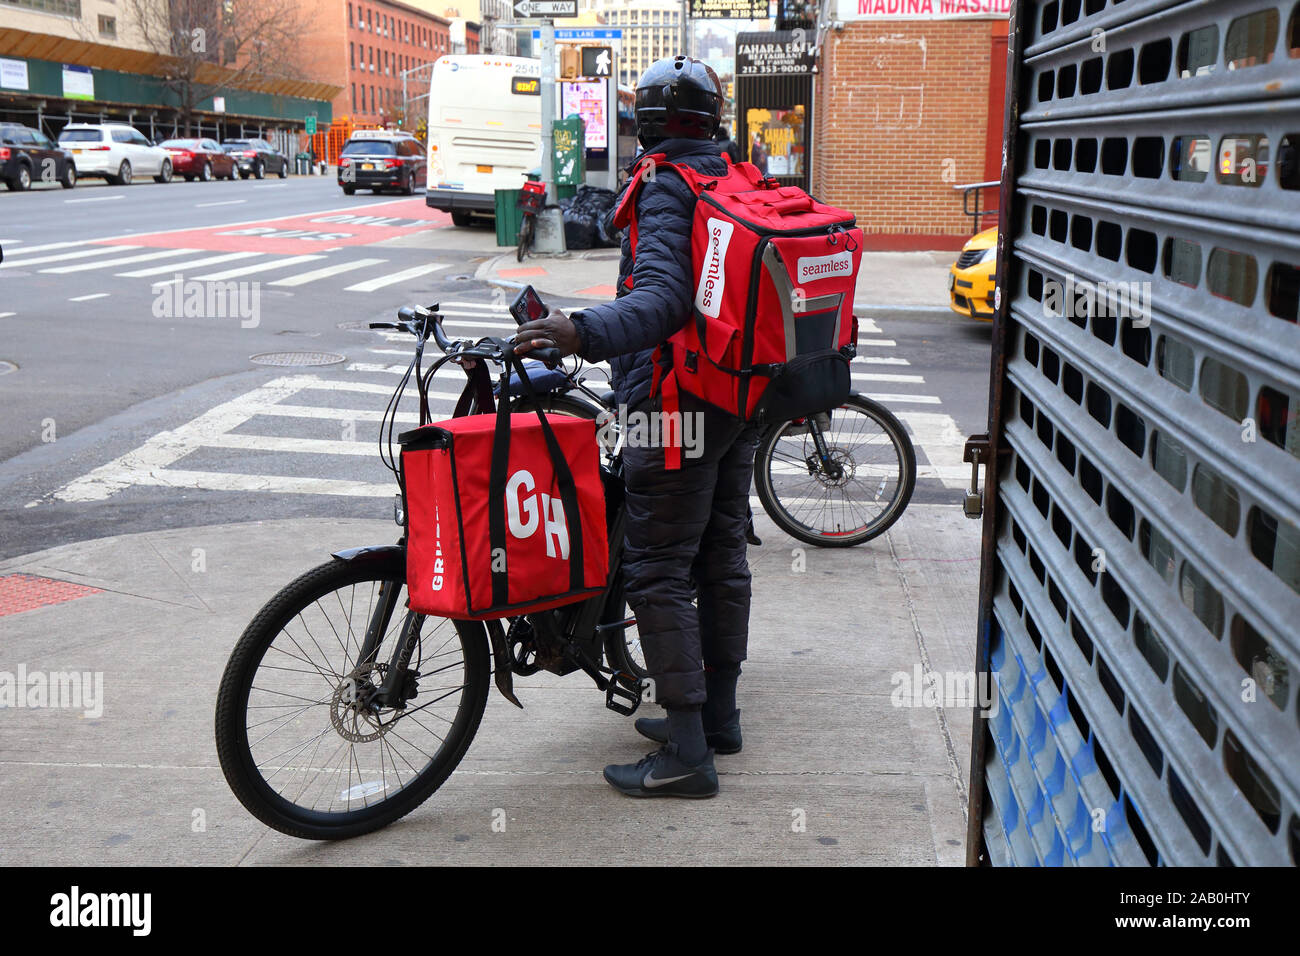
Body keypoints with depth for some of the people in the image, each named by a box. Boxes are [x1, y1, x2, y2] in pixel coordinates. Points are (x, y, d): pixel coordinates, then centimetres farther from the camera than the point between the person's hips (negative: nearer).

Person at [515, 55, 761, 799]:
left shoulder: (667, 189, -13)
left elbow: (663, 297, -29)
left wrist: (587, 333, -44)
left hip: (678, 403, -9)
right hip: (744, 400, 9)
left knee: (659, 572, -5)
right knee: (723, 557, 16)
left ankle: (687, 753, -3)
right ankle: (719, 713, 27)